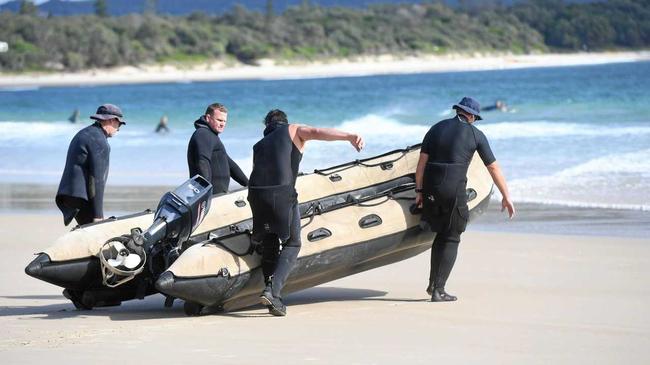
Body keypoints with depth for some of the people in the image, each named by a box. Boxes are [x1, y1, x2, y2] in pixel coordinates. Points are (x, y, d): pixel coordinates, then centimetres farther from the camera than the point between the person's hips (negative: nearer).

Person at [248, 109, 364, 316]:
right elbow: (317, 132, 0)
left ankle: (272, 300, 11)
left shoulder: (259, 146, 32)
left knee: (269, 245, 16)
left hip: (256, 193, 5)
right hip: (282, 193, -5)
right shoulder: (293, 131, 18)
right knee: (292, 244, 7)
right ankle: (272, 290, -11)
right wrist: (349, 137, -13)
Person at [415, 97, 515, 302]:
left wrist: (419, 191, 9)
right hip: (454, 191, -4)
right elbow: (493, 168, 6)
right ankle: (438, 290, -1)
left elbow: (422, 161, 7)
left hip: (430, 189, 4)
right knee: (451, 240, 5)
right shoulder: (475, 134, 4)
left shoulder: (437, 128, 13)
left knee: (441, 235, 22)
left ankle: (433, 283, 22)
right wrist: (506, 197, 12)